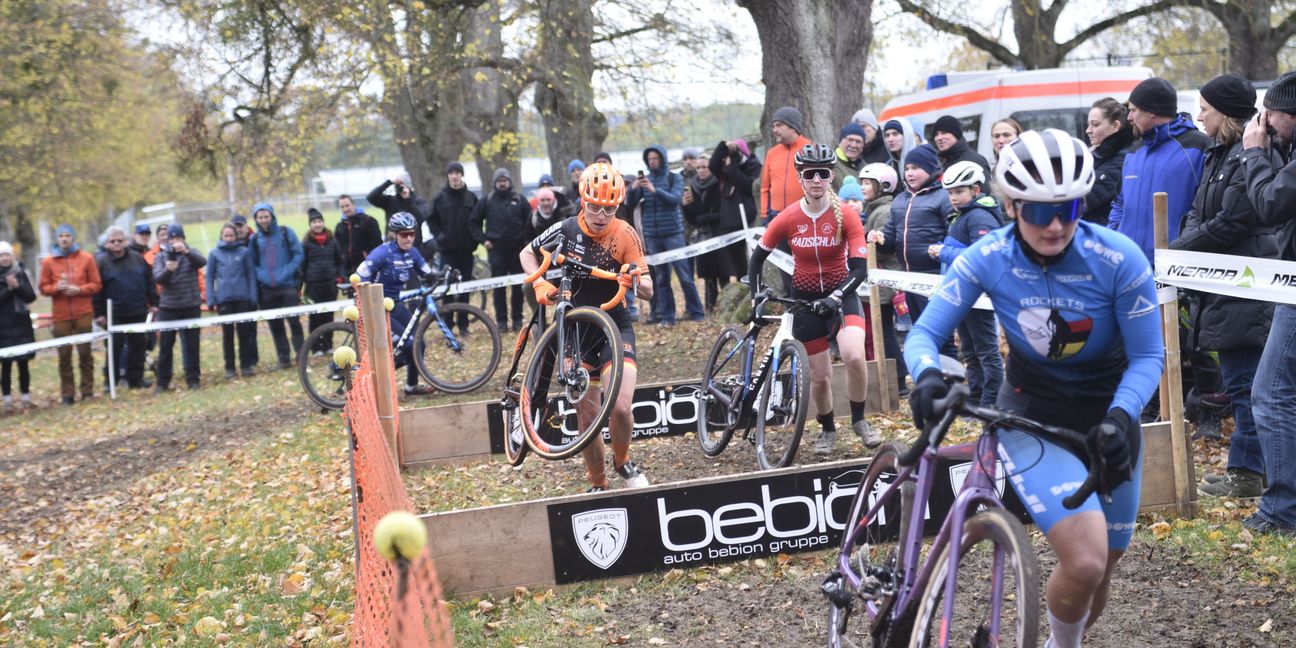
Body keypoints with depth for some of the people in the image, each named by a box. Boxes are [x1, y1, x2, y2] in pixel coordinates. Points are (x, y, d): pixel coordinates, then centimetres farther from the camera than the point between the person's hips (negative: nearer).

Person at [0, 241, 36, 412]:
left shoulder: (20, 273, 5)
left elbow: (31, 297, 0)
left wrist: (18, 286, -14)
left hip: (22, 325, 2)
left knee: (23, 363, 4)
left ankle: (25, 398, 12)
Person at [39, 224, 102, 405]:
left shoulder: (86, 258, 3)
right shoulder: (48, 261, 5)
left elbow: (96, 285, 3)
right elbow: (43, 288, 6)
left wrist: (79, 289, -13)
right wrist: (56, 288, -14)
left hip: (83, 314, 0)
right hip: (61, 316, 1)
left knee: (85, 353, 2)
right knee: (64, 355, 0)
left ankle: (87, 391, 10)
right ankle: (67, 394, 6)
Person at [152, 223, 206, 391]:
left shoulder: (191, 253, 3)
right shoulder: (161, 256, 4)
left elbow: (202, 261, -19)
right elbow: (157, 278, -10)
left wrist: (186, 251, -38)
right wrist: (167, 270, -32)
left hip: (191, 306, 0)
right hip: (168, 307, 0)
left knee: (191, 345, 5)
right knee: (165, 346, 3)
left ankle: (193, 379, 13)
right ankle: (162, 381, 10)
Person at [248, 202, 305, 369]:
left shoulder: (285, 232, 1)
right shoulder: (255, 239, 8)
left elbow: (298, 254, 0)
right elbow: (252, 263, 12)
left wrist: (286, 273, -10)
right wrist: (262, 276, -6)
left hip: (287, 285, -3)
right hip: (266, 289, 3)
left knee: (294, 321, -6)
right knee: (275, 325, 6)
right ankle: (283, 358, 13)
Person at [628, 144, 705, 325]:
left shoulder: (674, 178, 2)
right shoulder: (644, 180, 10)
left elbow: (675, 198, -15)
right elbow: (630, 202, 3)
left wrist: (654, 190, -29)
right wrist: (633, 188, -18)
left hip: (673, 233, -3)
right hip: (652, 234, 3)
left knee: (684, 274, -4)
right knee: (661, 278, 3)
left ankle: (696, 312, 4)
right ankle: (666, 316, 6)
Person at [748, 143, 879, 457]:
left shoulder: (847, 215, -16)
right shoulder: (787, 219, -12)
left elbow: (859, 268, -19)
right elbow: (758, 257, 2)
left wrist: (835, 297, -31)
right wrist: (756, 296, -4)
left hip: (842, 294, -1)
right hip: (805, 299, 1)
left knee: (854, 357, -27)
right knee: (820, 376, 3)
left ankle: (859, 420, -2)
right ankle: (827, 429, 31)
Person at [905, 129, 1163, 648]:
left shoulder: (1119, 260, -21)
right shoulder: (988, 259, -19)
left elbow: (1148, 355, -13)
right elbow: (923, 333, -15)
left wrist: (1121, 416, -31)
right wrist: (927, 375, -38)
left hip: (1105, 418, 2)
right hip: (1031, 417, -2)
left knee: (1101, 573, 12)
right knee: (1084, 562, -22)